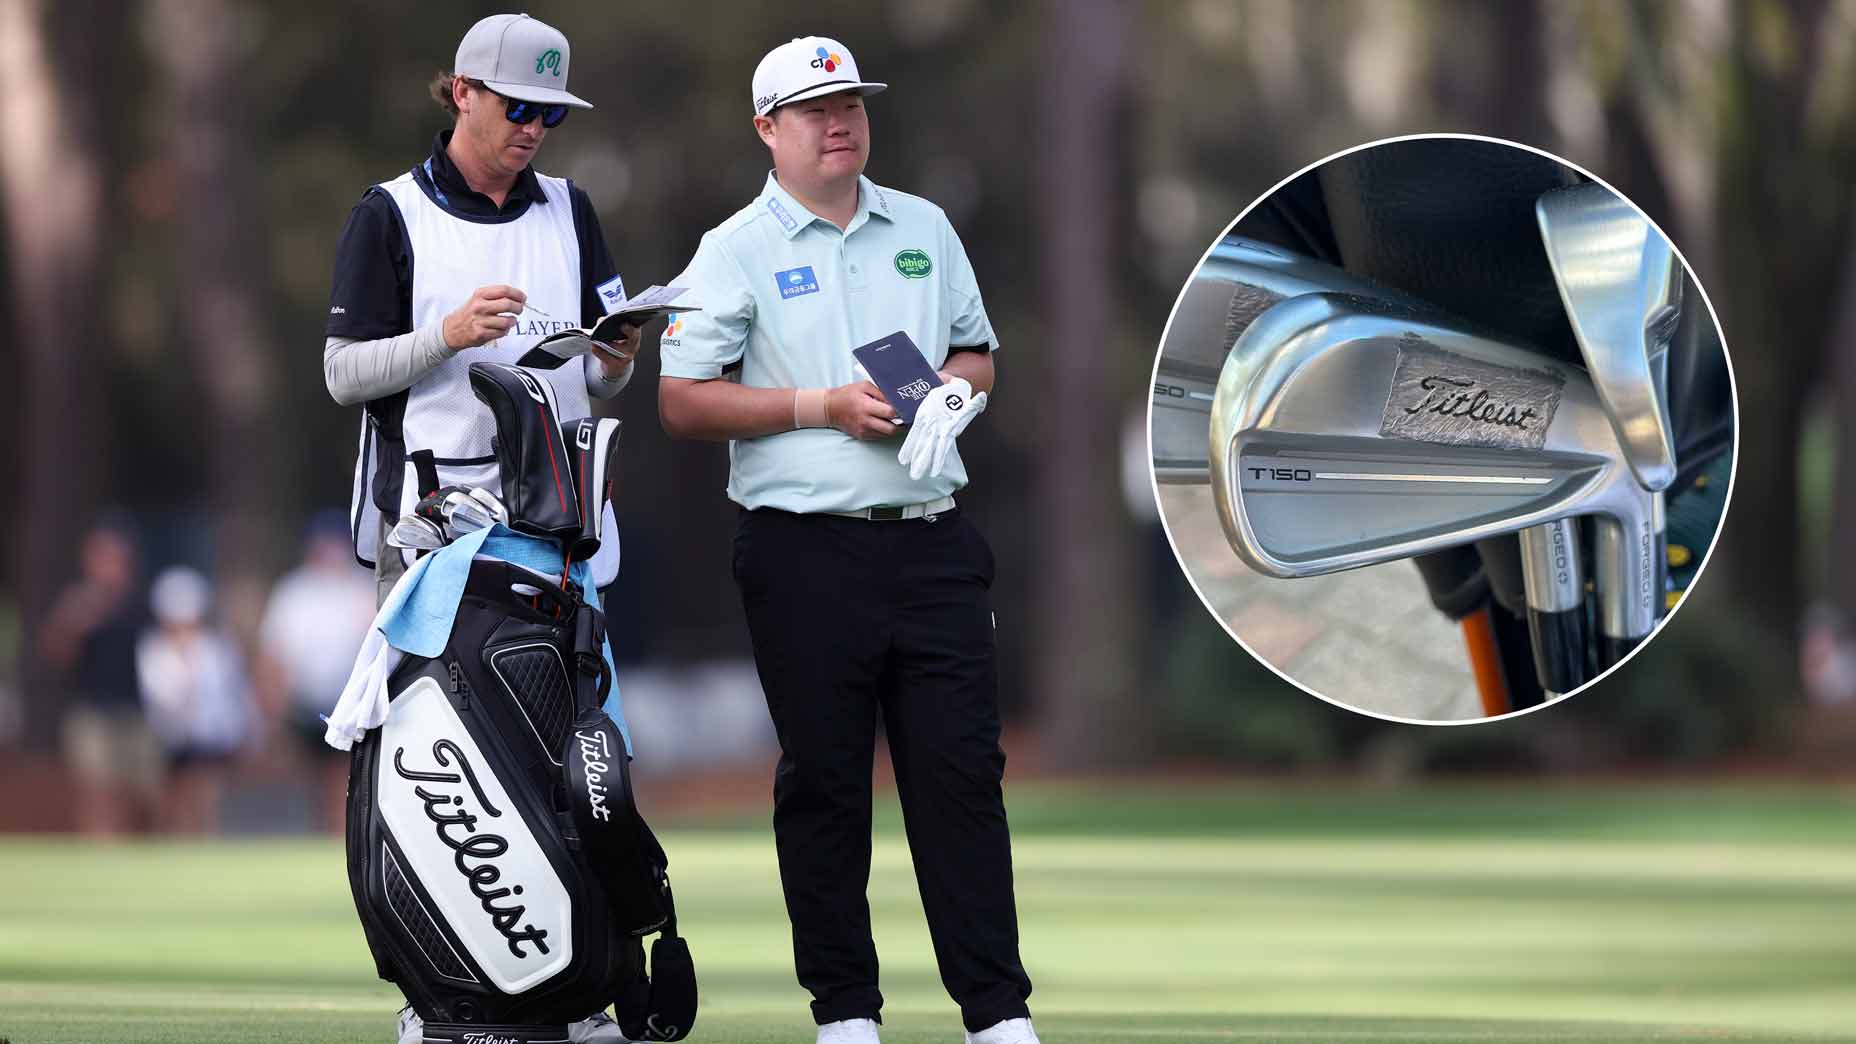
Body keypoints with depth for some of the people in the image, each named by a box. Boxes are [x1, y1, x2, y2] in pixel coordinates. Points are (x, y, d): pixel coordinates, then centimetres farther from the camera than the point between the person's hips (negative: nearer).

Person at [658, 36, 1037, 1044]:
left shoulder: (922, 229, 14)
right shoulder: (734, 252, 0)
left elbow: (977, 352, 23)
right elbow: (682, 400, -4)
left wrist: (950, 391, -1)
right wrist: (824, 408, -12)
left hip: (931, 542, 3)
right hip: (808, 553, -3)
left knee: (963, 770, -1)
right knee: (823, 782, 2)